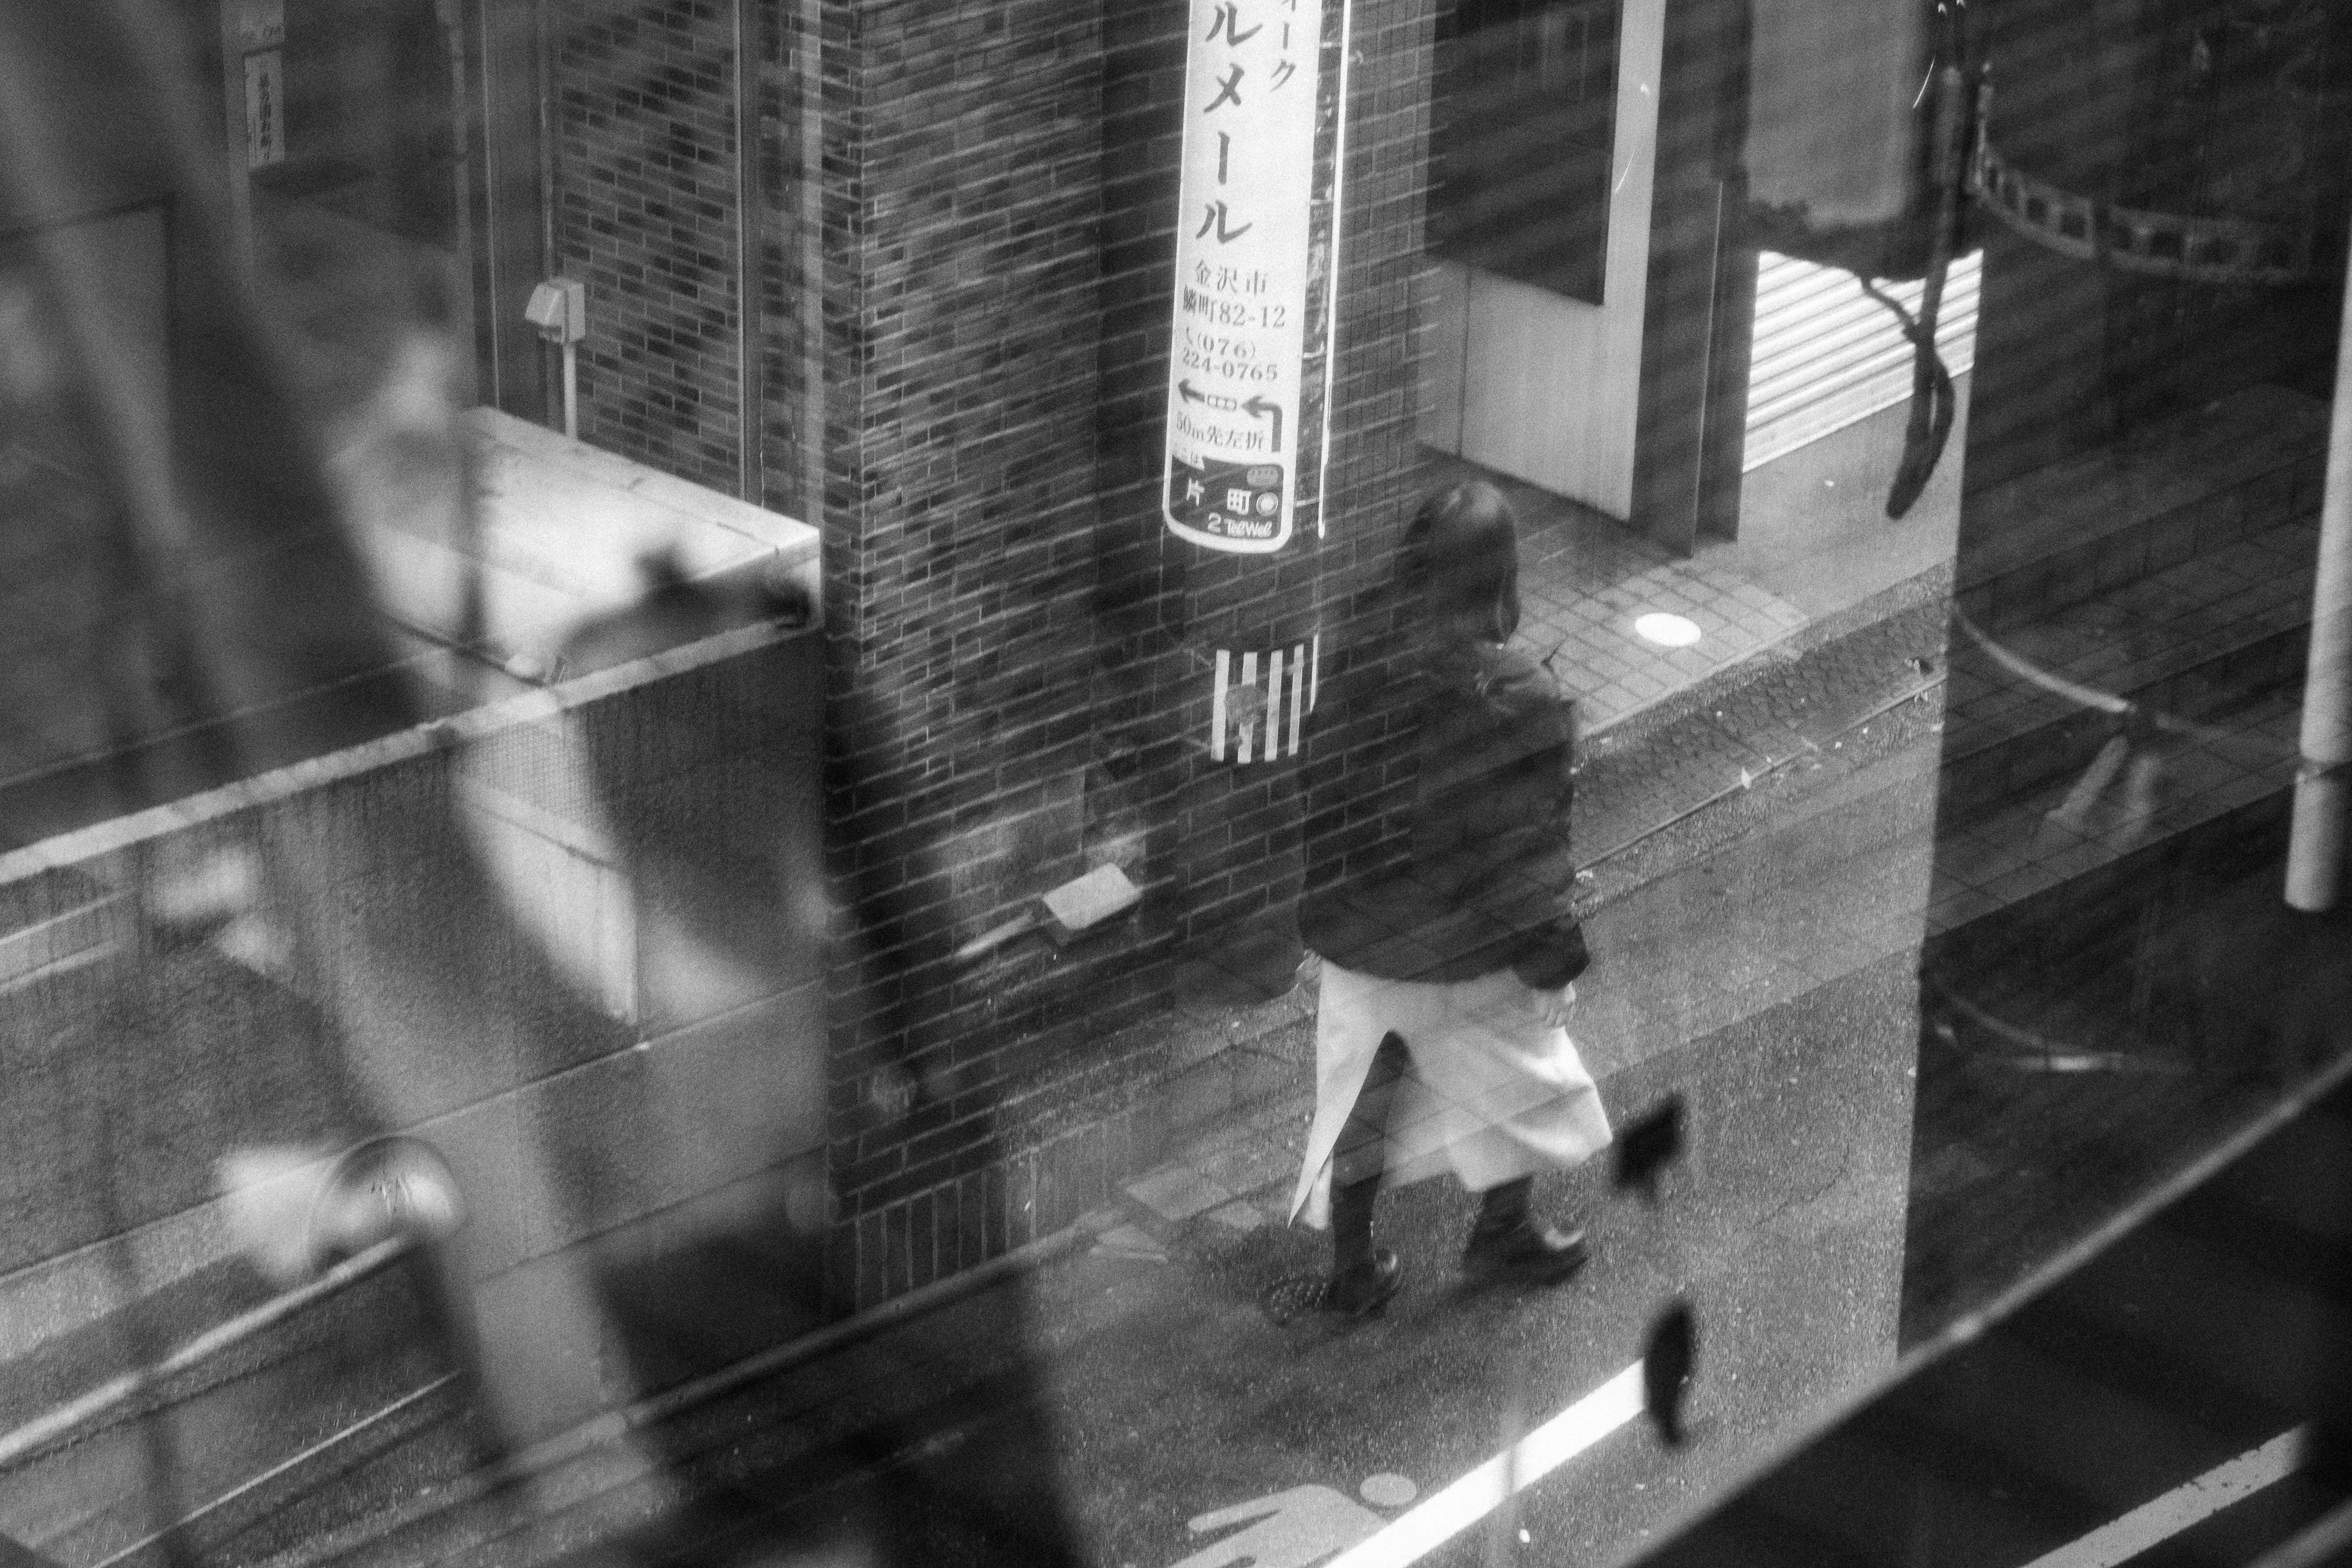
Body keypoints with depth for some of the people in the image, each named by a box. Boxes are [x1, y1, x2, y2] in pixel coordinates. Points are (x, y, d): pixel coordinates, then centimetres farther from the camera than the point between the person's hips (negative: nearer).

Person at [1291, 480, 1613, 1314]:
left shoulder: (1348, 672, -15)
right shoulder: (1523, 705, -27)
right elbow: (1531, 860, -19)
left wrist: (1316, 914, 13)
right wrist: (1554, 958, -3)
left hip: (1356, 941, 4)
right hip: (1469, 961, -3)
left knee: (1363, 1095, 22)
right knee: (1519, 1085, 24)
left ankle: (1352, 1266, 34)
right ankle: (1504, 1235, 43)